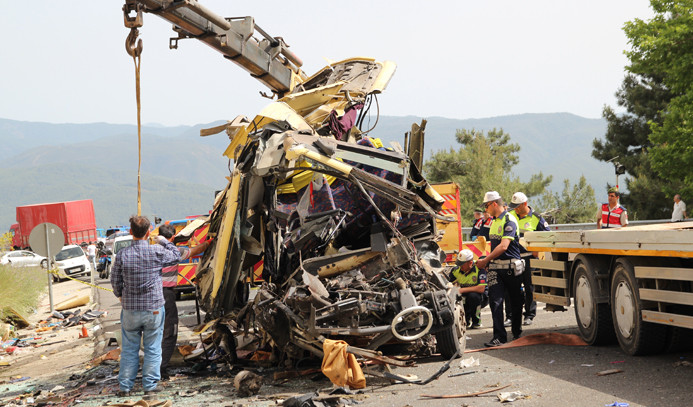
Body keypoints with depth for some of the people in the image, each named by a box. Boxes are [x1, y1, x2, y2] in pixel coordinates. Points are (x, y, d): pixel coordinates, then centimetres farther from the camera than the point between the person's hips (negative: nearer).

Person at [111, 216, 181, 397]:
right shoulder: (157, 252, -11)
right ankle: (149, 385, 13)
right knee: (152, 349, 10)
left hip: (130, 309, 1)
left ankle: (125, 386, 16)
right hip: (154, 308, -1)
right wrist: (166, 241, 24)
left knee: (129, 349, 12)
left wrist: (121, 296, 20)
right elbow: (176, 256, 8)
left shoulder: (122, 255, -9)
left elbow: (115, 280, 1)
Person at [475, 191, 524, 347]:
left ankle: (517, 332, 25)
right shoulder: (494, 222, 16)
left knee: (515, 301, 9)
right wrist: (487, 261, 14)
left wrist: (485, 260, -17)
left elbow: (503, 246, -20)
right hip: (495, 267, 6)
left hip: (511, 266, -6)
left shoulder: (509, 220, -12)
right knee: (495, 301, -7)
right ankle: (499, 336, -10)